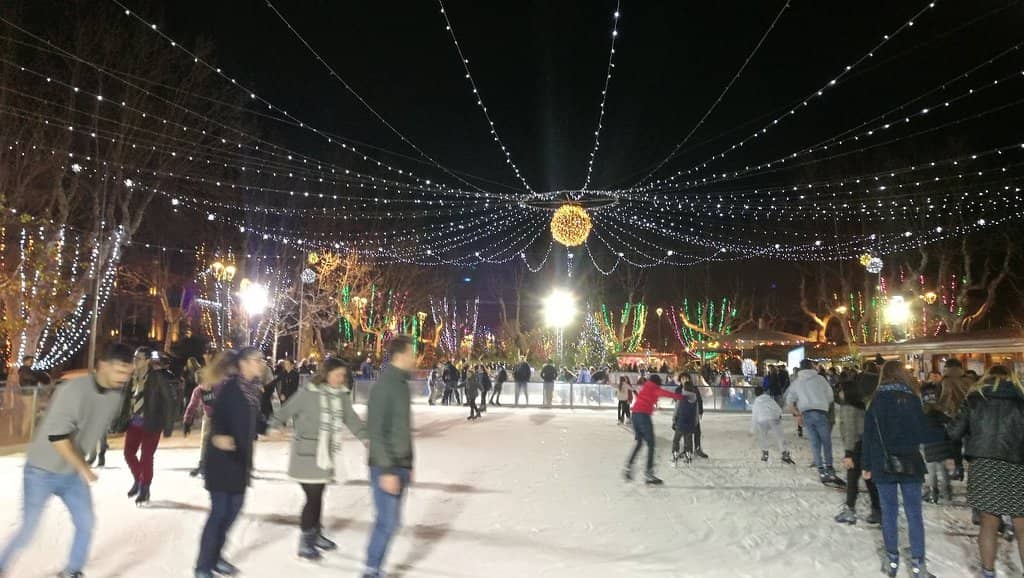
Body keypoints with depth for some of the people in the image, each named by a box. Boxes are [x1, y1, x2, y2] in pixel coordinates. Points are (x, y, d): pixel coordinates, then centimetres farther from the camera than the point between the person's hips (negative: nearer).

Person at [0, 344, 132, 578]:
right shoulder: (73, 390, -28)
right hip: (42, 471, -6)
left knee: (87, 522, 4)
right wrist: (84, 468, -23)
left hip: (72, 473, 6)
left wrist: (81, 466, 15)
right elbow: (56, 436, -28)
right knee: (28, 530, 0)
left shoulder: (115, 395, -5)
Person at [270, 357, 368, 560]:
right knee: (313, 497, -4)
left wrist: (366, 438, -3)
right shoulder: (308, 393, -14)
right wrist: (273, 426, -19)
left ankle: (316, 534, 34)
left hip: (326, 453, 6)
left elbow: (352, 419, 5)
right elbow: (286, 410, -10)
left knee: (318, 495, 17)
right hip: (307, 453, -6)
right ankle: (305, 542, 9)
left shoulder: (341, 396, 3)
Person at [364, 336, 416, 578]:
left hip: (400, 465, 9)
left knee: (389, 521, 13)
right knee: (388, 522, -4)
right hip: (386, 467, -8)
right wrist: (386, 470, -21)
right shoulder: (384, 386, -17)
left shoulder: (402, 383, 10)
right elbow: (376, 431, -20)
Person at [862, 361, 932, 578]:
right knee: (914, 514, 6)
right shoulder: (912, 399, -7)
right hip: (910, 464, -1)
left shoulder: (875, 401, -2)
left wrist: (867, 465, 5)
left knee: (889, 512, 8)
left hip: (883, 464, 1)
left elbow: (868, 435, -2)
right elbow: (923, 434, -4)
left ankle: (892, 560, 14)